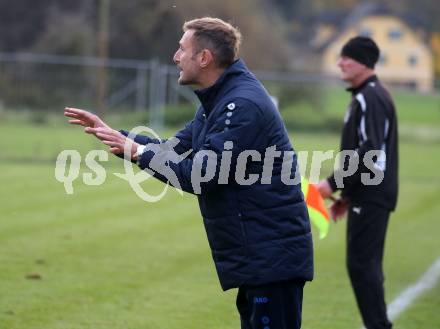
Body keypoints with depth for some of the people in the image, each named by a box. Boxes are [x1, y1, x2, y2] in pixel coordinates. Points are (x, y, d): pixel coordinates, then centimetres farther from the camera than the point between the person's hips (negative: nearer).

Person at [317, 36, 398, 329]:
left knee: (362, 263, -10)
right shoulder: (368, 96, 18)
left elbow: (369, 152, -23)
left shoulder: (370, 98, -15)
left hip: (370, 198, -11)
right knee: (367, 264, 13)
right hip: (368, 194, 11)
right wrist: (348, 194, 21)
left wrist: (334, 183, -18)